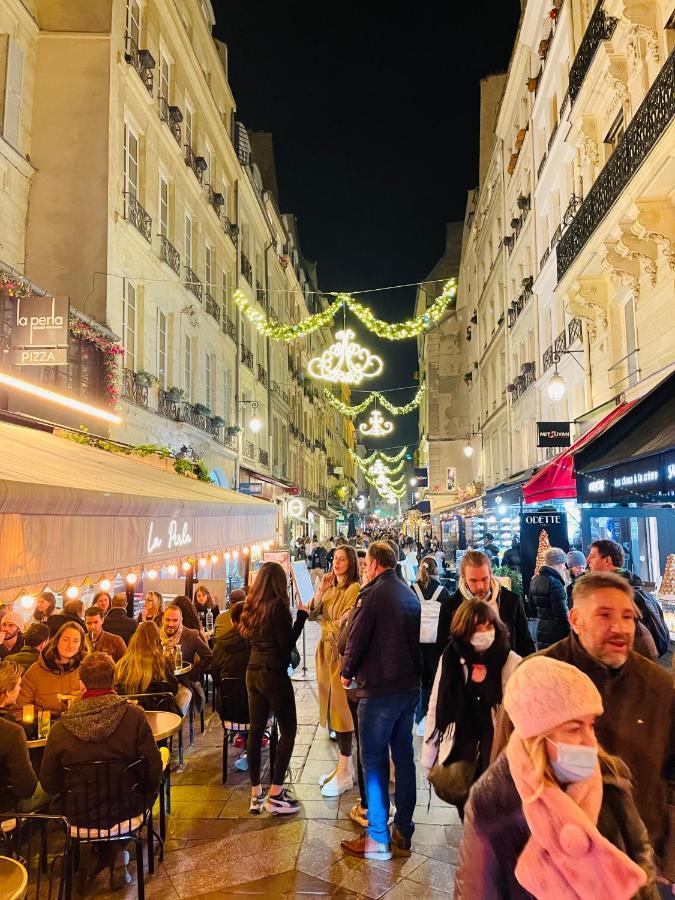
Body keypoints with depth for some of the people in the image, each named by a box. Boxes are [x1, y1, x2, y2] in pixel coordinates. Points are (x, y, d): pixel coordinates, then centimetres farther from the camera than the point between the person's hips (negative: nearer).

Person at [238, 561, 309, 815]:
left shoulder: (252, 605, 6)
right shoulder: (277, 604, -14)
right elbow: (287, 642, -15)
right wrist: (302, 615, -10)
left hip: (253, 672, 7)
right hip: (274, 674, -7)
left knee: (256, 731, 10)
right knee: (288, 730, 3)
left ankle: (256, 794, 16)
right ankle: (275, 794, 2)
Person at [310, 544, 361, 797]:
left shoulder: (355, 589, -12)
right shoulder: (331, 588, 12)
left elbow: (345, 623, -16)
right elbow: (312, 614, 4)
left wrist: (326, 627, 1)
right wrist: (321, 589, -8)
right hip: (327, 652, 8)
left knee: (342, 708, -3)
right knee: (333, 707, 12)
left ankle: (345, 773, 6)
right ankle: (344, 765, 23)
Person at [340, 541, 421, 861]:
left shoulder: (372, 594, -14)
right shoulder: (410, 594, 8)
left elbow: (356, 639, -11)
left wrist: (346, 672, 5)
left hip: (379, 689, -7)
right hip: (410, 687, 7)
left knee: (375, 761, 2)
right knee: (404, 757, 13)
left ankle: (377, 839, 8)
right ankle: (403, 833, 22)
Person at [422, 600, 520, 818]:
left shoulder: (512, 662, -11)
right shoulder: (450, 660, -4)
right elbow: (436, 709, 2)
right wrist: (428, 757, 5)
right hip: (459, 754, 2)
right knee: (466, 815, 14)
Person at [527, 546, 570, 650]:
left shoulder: (535, 580, 9)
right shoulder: (555, 583, -17)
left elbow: (532, 607, 16)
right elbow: (561, 613, -18)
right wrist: (570, 634, -11)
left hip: (541, 630, 8)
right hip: (556, 633, -8)